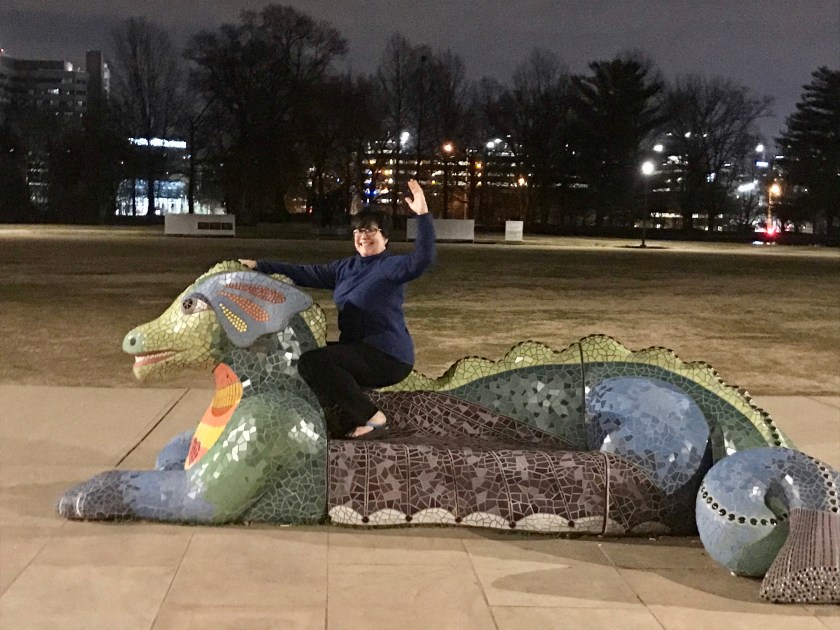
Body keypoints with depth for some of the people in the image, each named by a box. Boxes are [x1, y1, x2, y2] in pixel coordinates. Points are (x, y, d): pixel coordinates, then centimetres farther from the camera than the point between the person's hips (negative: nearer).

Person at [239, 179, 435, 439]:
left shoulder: (391, 266, -9)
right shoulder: (346, 267, 14)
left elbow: (422, 259, -28)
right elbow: (307, 274, 15)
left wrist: (423, 215, -38)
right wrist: (259, 266, 12)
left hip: (388, 357, -9)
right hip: (360, 350, 9)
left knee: (312, 362, -21)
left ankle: (373, 419, -14)